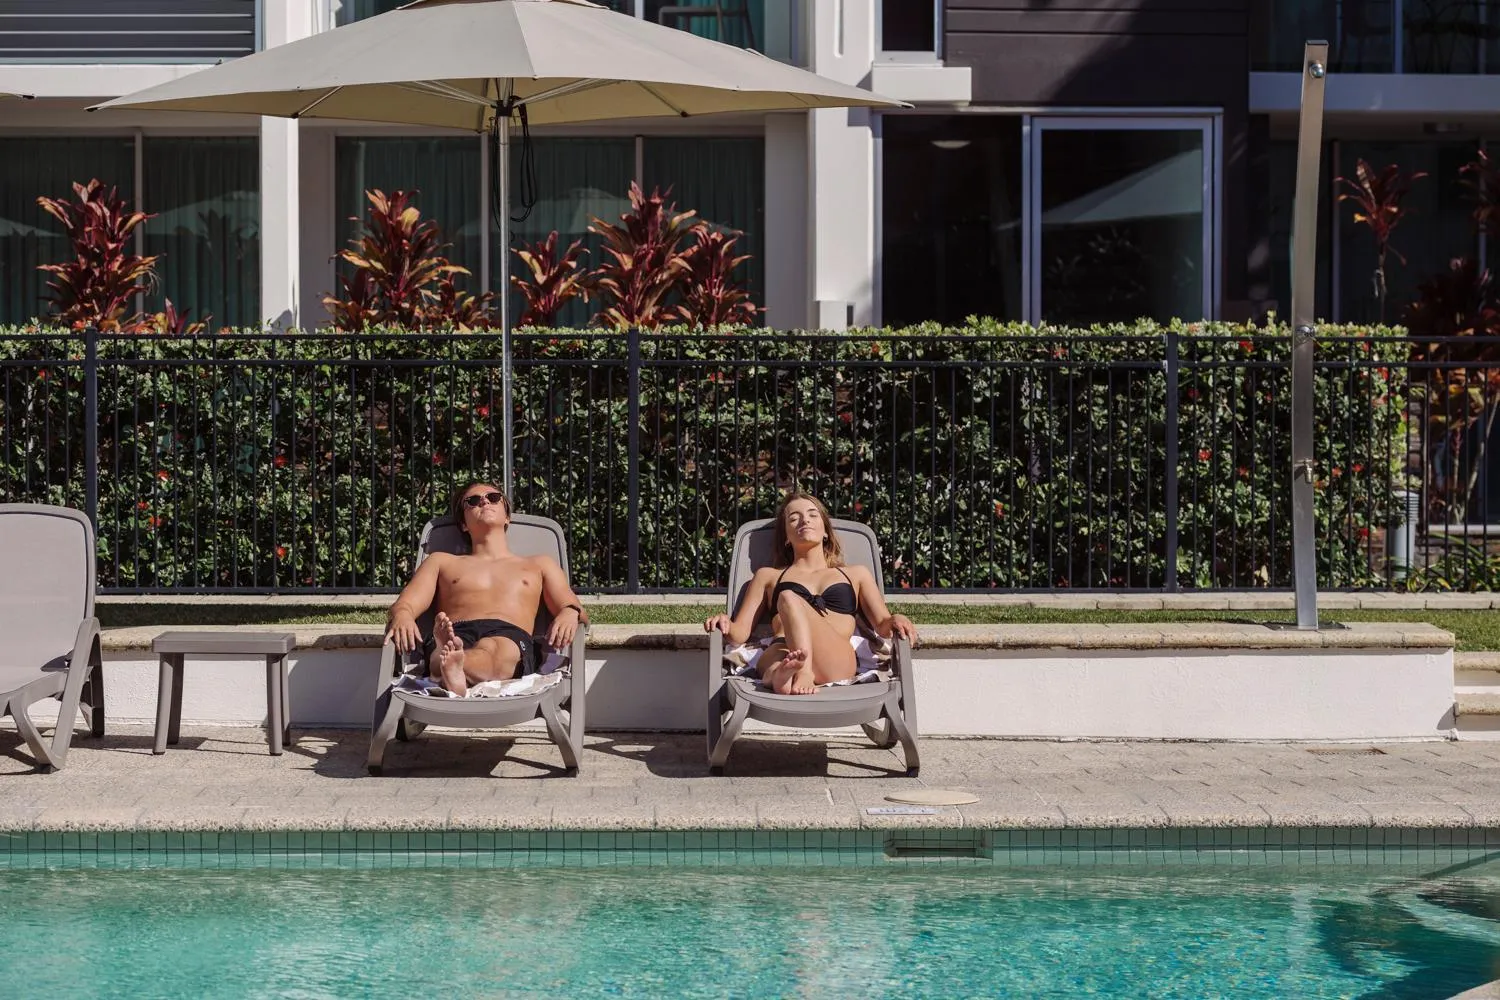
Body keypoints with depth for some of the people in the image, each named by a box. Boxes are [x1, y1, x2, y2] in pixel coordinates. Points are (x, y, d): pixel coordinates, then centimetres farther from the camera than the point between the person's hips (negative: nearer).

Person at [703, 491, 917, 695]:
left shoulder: (856, 575, 36)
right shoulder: (768, 576, 35)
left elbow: (882, 625, 24)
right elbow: (740, 632, 24)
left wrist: (895, 621, -1)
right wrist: (725, 625, 0)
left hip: (837, 661, 0)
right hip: (783, 650, 0)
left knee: (790, 599, -32)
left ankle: (803, 671, -57)